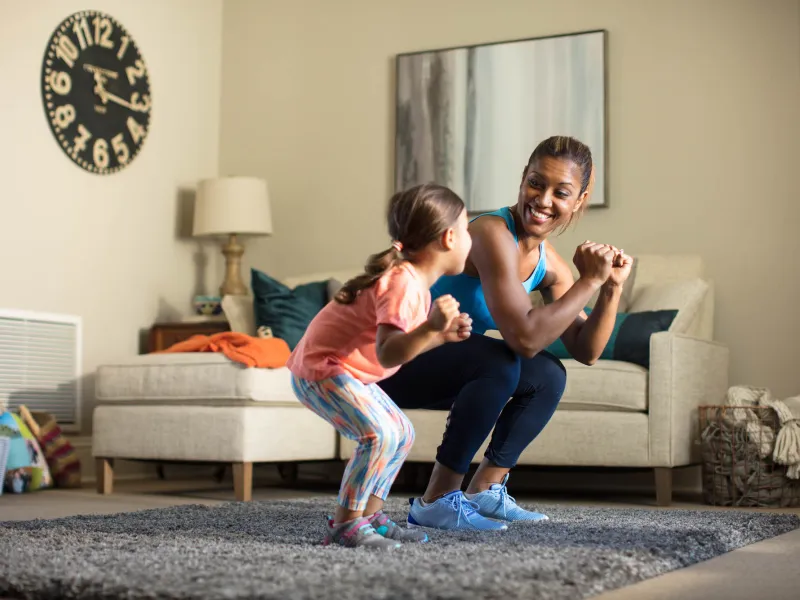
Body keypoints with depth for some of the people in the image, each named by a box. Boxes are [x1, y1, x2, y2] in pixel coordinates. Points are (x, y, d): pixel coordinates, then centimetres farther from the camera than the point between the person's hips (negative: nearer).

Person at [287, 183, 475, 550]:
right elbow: (387, 354, -37)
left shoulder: (411, 277, 7)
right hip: (321, 369, -11)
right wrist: (431, 328, -49)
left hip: (346, 371, 11)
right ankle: (344, 525, -14)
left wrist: (444, 335, 5)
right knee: (379, 434, -25)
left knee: (401, 434, 13)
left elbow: (403, 345, 13)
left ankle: (368, 516, 16)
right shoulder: (404, 283, -25)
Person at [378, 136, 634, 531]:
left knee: (549, 376, 5)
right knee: (499, 362, -29)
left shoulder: (548, 263, 2)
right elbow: (525, 338, -32)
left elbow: (585, 351, 2)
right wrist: (589, 281, -27)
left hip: (440, 363, 9)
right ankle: (437, 500, -17)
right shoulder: (493, 234, -25)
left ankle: (485, 489, 11)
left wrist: (612, 288, -12)